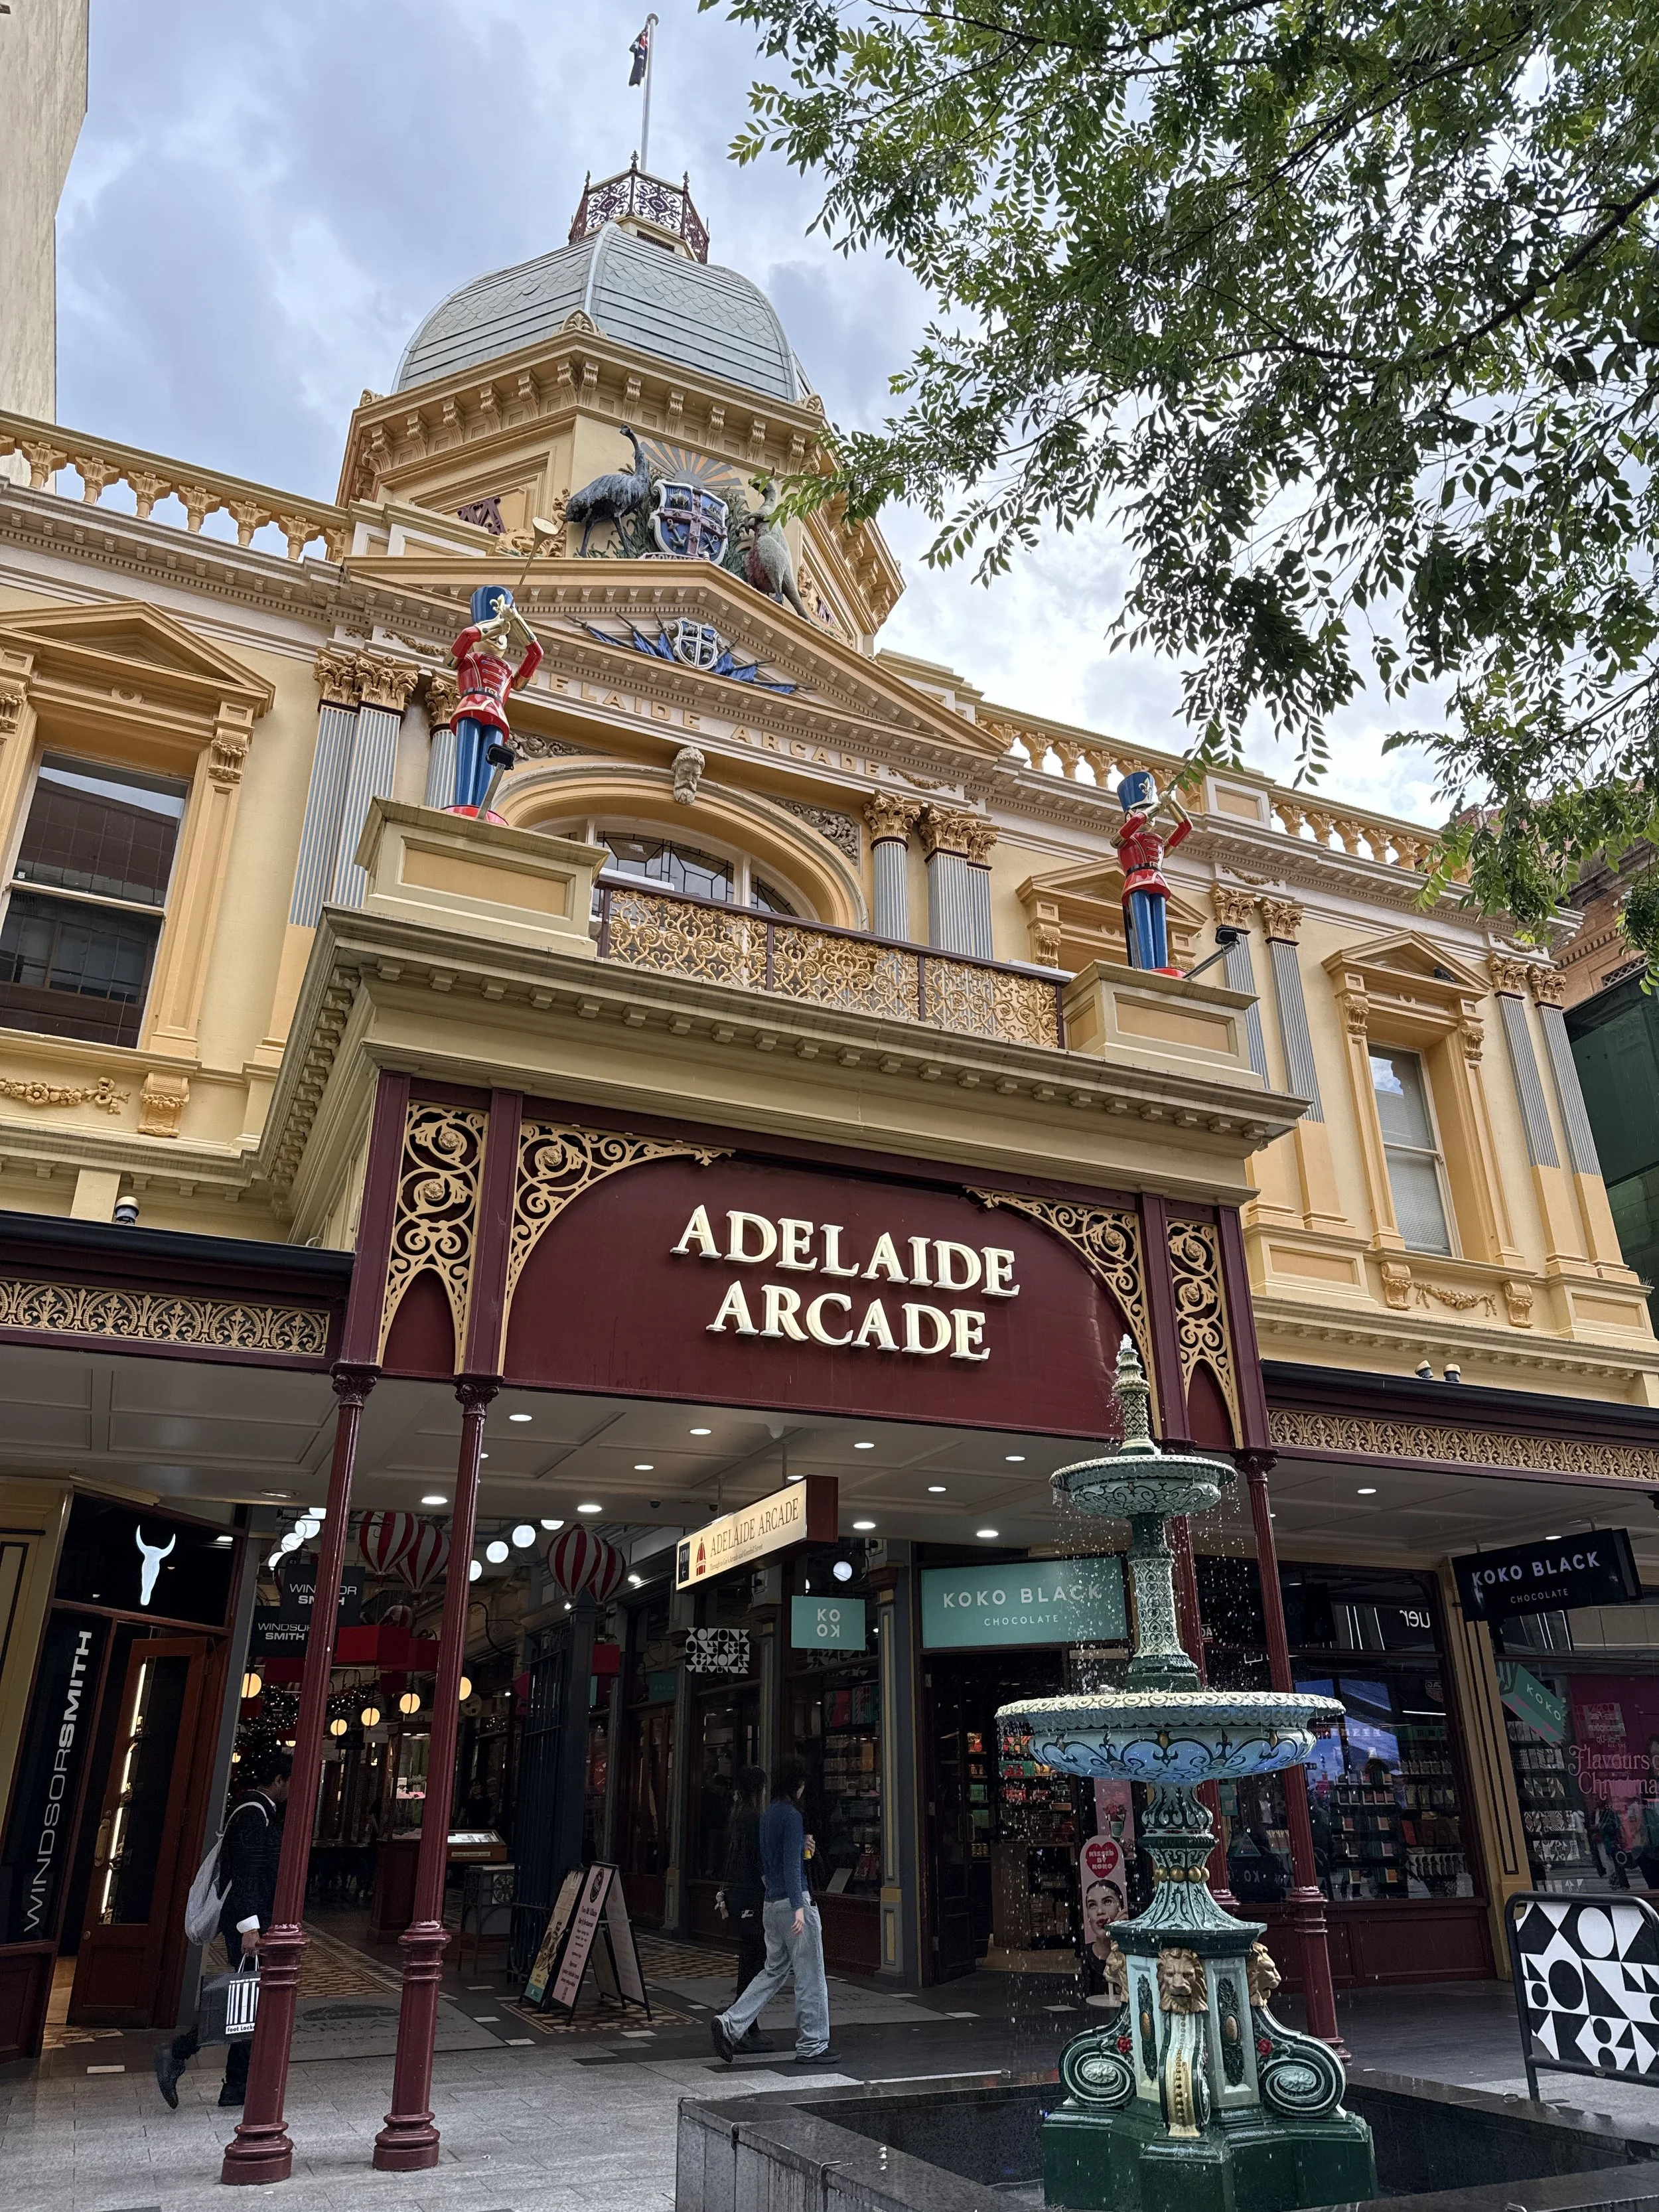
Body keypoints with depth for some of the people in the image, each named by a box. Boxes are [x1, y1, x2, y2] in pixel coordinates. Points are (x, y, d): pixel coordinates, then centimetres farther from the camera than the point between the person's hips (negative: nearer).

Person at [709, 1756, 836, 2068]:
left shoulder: (767, 1816, 12)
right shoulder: (792, 1816, -14)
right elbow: (791, 1864, -20)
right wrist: (799, 1907, -23)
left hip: (771, 1904, 9)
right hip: (793, 1901, -9)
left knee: (774, 1971, 15)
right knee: (810, 1976, 2)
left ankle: (730, 2024, 8)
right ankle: (811, 2046, 9)